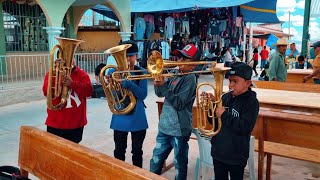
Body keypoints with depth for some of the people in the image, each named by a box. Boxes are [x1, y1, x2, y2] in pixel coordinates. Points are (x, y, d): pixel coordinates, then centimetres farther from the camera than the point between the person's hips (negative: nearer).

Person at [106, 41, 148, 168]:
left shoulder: (141, 72, -6)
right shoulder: (114, 71, -4)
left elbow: (143, 95, -16)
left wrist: (129, 84, -30)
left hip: (137, 118, 0)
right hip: (120, 117, 1)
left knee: (137, 150, 14)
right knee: (119, 151, 14)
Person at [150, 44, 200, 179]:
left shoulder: (190, 78, -15)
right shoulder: (175, 75, 7)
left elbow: (179, 103, -23)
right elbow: (160, 94, 11)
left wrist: (163, 85, -24)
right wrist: (158, 83, -10)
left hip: (179, 129, -7)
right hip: (164, 126, 8)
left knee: (180, 164, 10)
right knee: (155, 162, 19)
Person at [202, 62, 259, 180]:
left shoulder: (251, 102, -13)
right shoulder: (225, 97, 3)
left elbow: (245, 128, -25)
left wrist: (225, 115, -21)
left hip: (236, 155, -5)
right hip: (218, 151, 6)